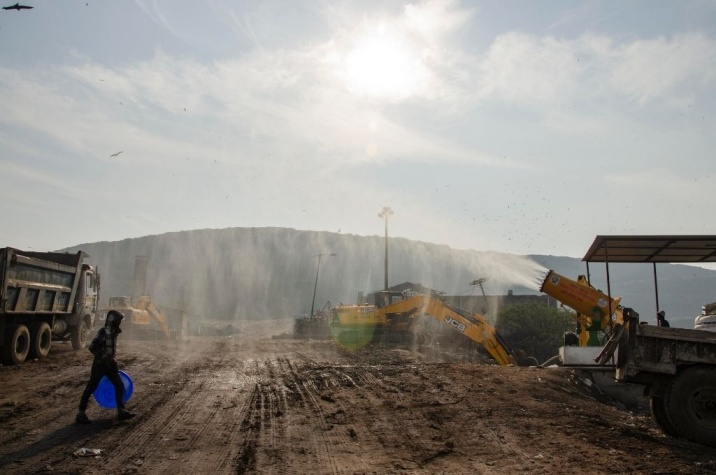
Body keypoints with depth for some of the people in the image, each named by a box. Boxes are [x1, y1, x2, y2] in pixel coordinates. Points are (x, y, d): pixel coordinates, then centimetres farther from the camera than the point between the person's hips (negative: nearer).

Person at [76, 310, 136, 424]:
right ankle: (81, 414, 10)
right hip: (100, 365, -8)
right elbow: (92, 347, -21)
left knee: (119, 385, 5)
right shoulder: (103, 332, -17)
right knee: (90, 388, 0)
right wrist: (102, 357, -22)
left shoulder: (113, 332, 8)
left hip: (109, 364, 8)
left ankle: (121, 412, 10)